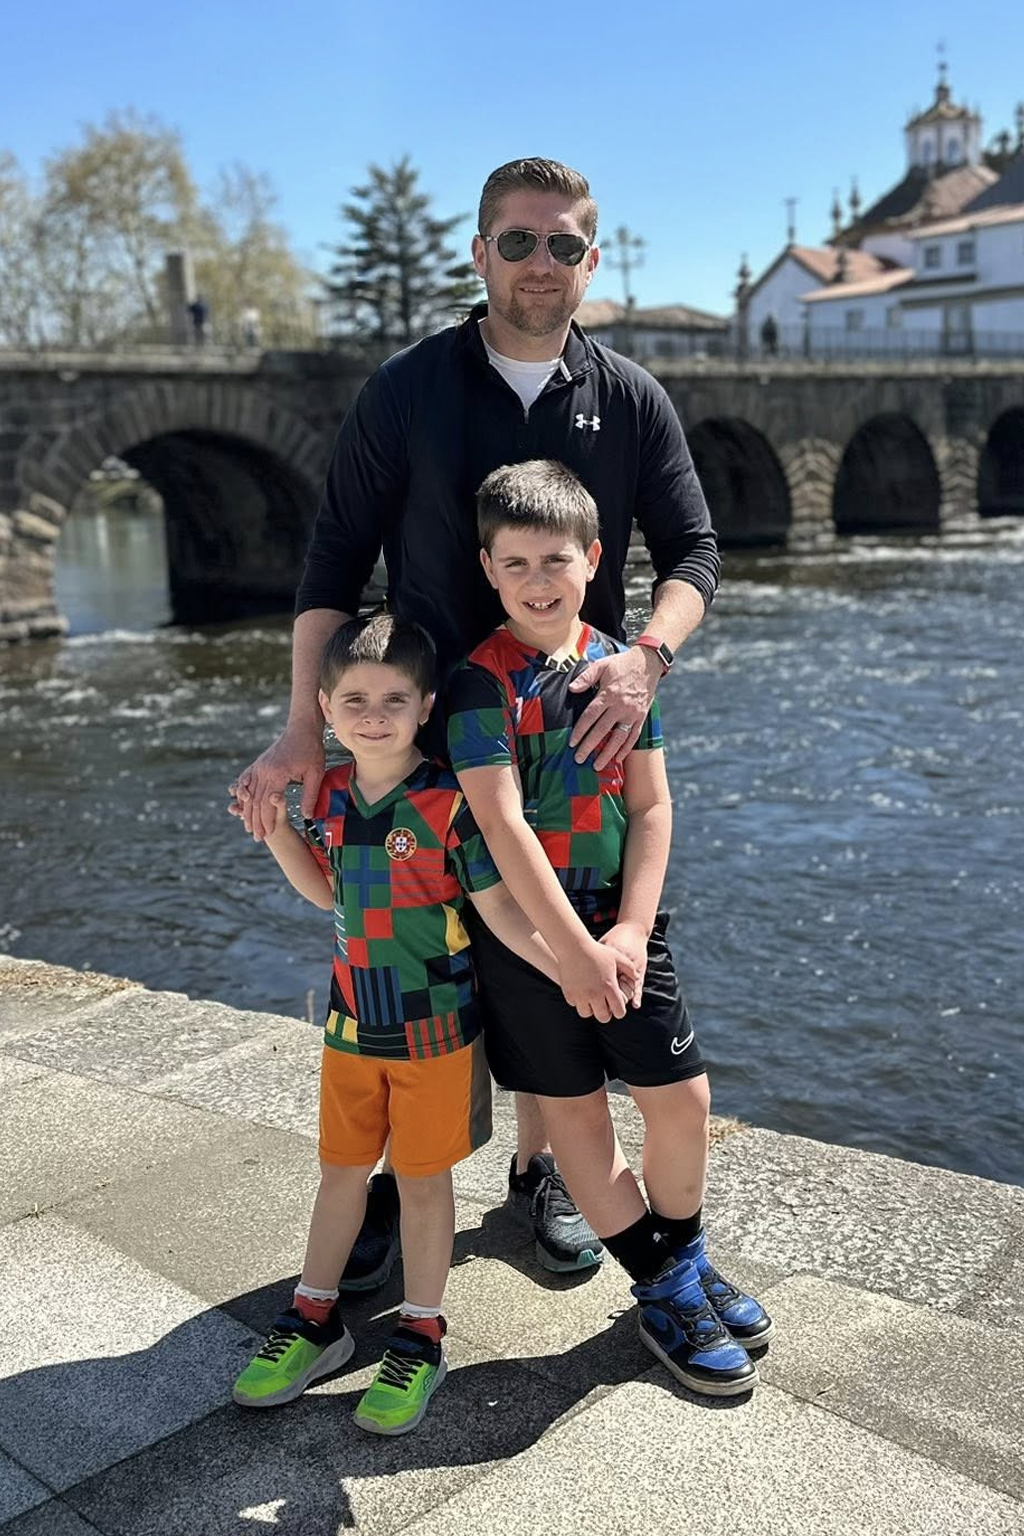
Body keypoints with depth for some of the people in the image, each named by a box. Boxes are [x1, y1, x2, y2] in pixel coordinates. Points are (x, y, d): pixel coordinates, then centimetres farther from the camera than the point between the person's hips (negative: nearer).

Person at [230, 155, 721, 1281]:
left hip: (572, 733, 2)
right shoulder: (407, 389, -2)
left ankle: (537, 1171, 30)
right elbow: (336, 557, -4)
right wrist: (304, 727, -13)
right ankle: (392, 1179, 22)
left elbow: (692, 551, 1)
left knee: (555, 965, 11)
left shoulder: (630, 400, 2)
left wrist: (648, 654, -21)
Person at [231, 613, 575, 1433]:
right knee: (341, 1170, 18)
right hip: (351, 1026, 5)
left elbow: (501, 909, -18)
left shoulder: (448, 804, -19)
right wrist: (277, 832, 2)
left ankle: (420, 1338, 27)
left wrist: (570, 971, -31)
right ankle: (314, 1321, 35)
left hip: (434, 1029, -5)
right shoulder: (330, 796, -1)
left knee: (422, 1179, 9)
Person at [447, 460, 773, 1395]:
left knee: (683, 1096, 4)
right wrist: (575, 950, -19)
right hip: (525, 929, -3)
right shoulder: (483, 682, -11)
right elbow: (502, 824, -17)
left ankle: (686, 1255, 30)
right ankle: (663, 1290, 23)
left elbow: (652, 807, 1)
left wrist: (630, 932, -9)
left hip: (621, 922, 4)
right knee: (575, 1109, 6)